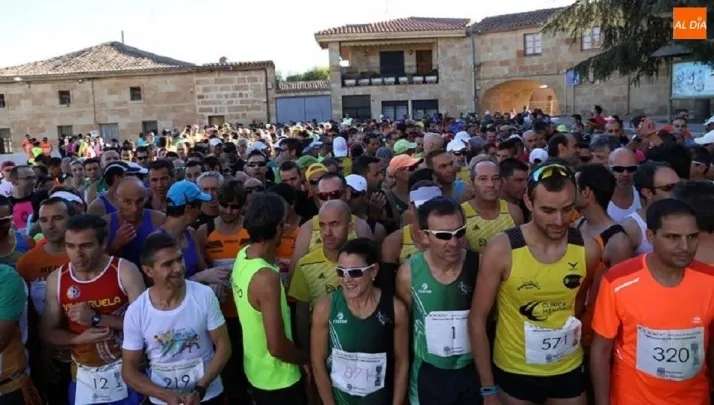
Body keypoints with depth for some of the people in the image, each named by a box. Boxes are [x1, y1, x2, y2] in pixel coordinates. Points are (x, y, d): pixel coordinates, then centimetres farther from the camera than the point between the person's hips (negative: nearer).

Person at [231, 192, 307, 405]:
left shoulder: (243, 256, -6)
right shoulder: (267, 278, -32)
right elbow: (277, 347, -27)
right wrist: (305, 360, -11)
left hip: (255, 370, 8)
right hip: (278, 380, -7)